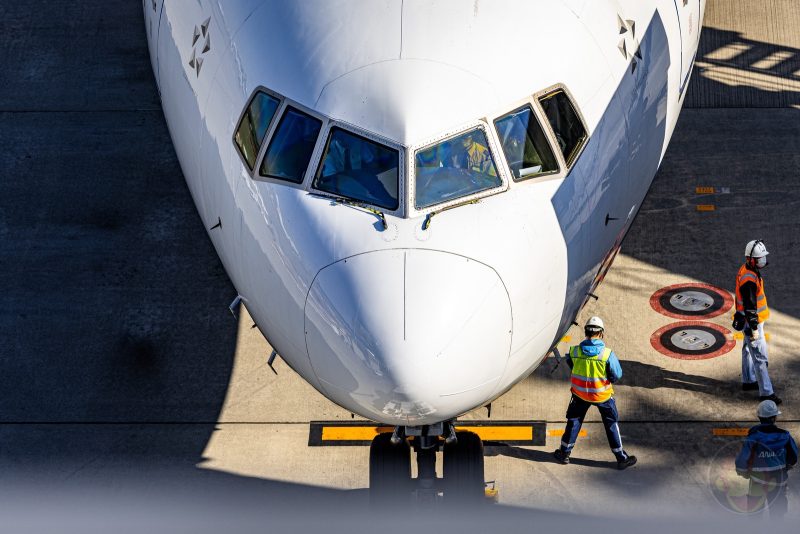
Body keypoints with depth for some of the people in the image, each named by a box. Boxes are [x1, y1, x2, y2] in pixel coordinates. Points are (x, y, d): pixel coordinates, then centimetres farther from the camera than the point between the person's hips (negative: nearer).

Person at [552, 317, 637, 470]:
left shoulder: (574, 351, -15)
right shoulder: (607, 354, -23)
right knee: (612, 424, 13)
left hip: (580, 393, 2)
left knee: (574, 421, 21)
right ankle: (621, 458, 19)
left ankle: (564, 453, 30)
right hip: (602, 394, -2)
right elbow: (617, 375, -14)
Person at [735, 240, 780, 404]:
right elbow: (749, 306, -28)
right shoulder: (749, 280, -31)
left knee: (749, 350, 24)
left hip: (754, 319, 11)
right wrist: (754, 328, -23)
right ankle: (766, 392, 0)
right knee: (760, 357, -5)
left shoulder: (745, 270, 1)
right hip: (752, 322, -11)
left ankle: (748, 381, 41)